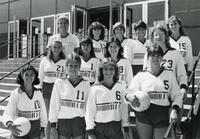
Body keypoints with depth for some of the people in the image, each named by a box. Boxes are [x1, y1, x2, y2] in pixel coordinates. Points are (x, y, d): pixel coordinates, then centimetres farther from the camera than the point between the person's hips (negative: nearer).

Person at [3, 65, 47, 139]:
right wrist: (10, 125, -41)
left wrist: (42, 129, 6)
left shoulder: (38, 93, -6)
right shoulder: (16, 94, -15)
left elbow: (42, 111, 4)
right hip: (19, 130, -2)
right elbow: (7, 114, -21)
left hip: (35, 131, 3)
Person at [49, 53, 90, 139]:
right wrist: (53, 125, 0)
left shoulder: (86, 84, 2)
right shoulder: (59, 82, -1)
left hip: (79, 123, 1)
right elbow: (54, 104, 1)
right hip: (63, 122, -1)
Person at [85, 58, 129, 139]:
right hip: (99, 129, -2)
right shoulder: (95, 88, -7)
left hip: (116, 128, 2)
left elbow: (124, 109, 5)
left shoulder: (120, 87, 0)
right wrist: (90, 132, -5)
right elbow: (90, 111, -5)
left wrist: (126, 129, 7)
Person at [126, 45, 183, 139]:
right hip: (144, 115, -1)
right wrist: (129, 96, -22)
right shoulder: (140, 76, 4)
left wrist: (174, 109, -6)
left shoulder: (169, 75, 8)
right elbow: (130, 92, 1)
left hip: (163, 115, 1)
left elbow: (177, 95, 9)